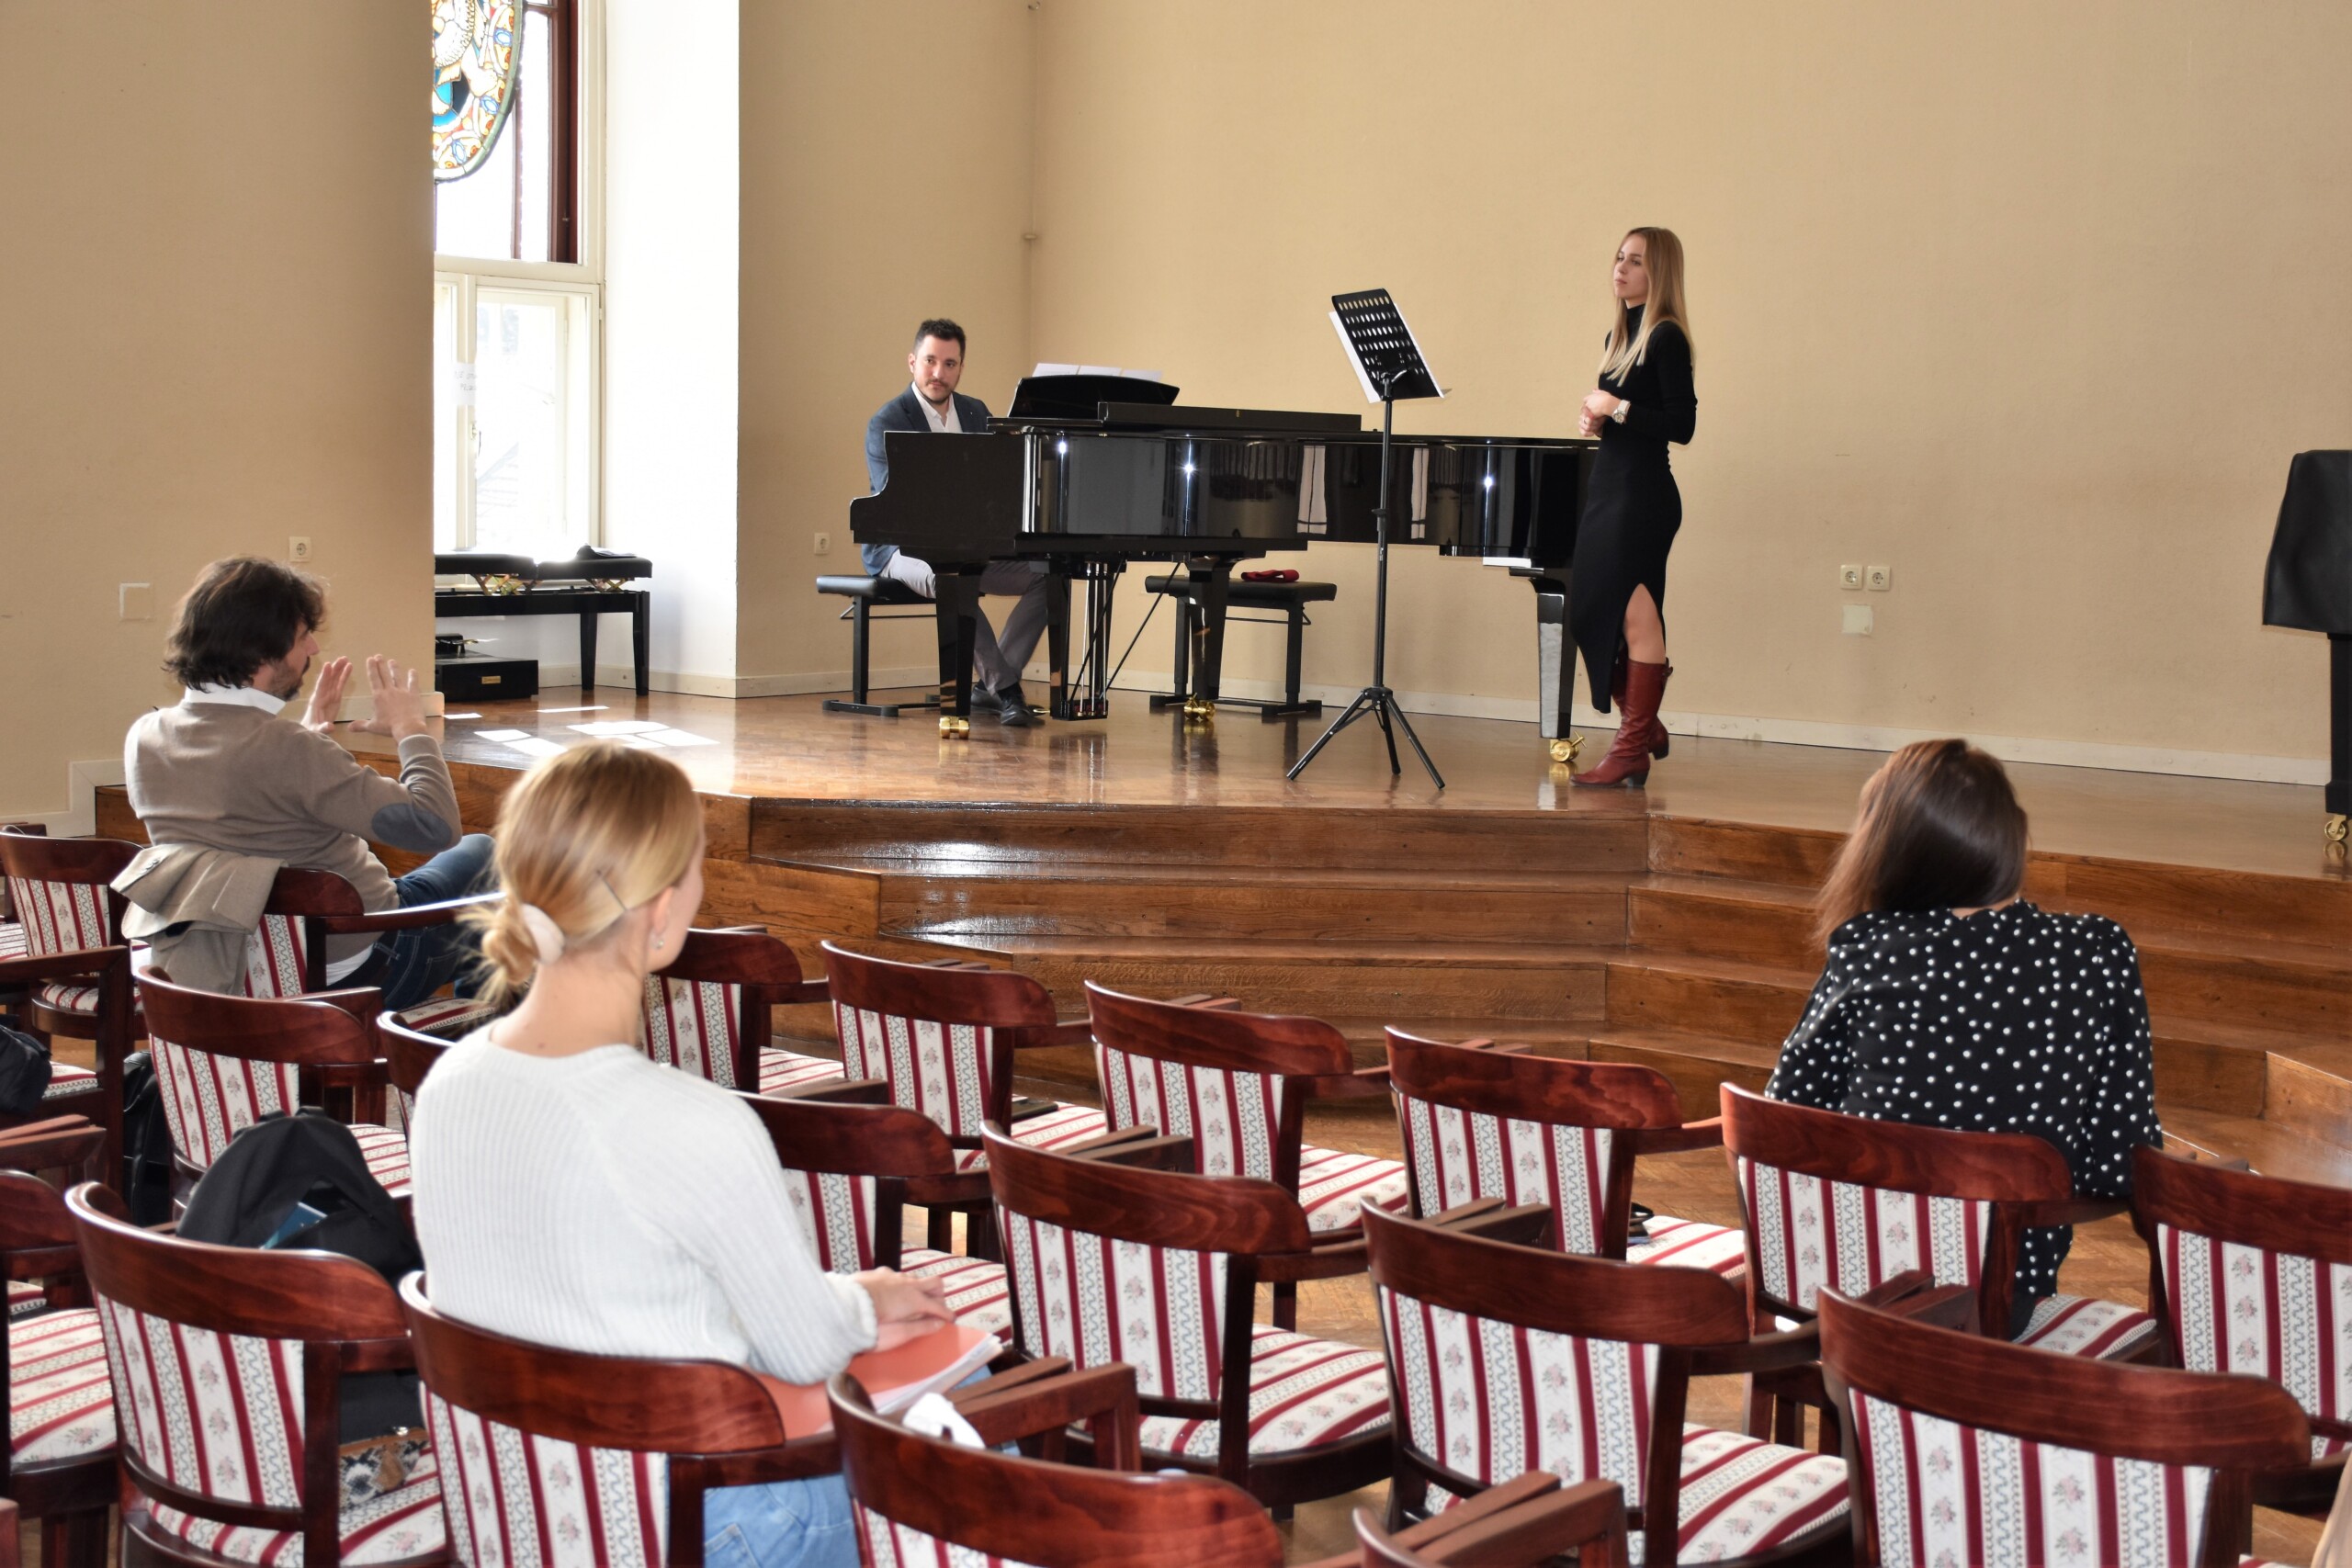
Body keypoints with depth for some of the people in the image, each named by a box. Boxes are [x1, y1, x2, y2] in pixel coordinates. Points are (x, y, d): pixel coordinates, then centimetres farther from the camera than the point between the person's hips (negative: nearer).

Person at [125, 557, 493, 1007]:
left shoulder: (144, 738, -7)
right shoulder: (285, 750, -32)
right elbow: (436, 827, -29)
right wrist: (411, 729, -12)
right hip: (351, 971, -7)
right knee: (478, 855, 21)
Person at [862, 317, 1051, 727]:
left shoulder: (975, 413, 11)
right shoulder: (887, 423, -9)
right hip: (904, 547, -6)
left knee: (1047, 574, -13)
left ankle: (987, 688, -14)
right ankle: (1006, 687, -30)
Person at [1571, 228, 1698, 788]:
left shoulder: (1666, 337, -10)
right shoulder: (1618, 335, 16)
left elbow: (1681, 425, -16)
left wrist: (1618, 409, -15)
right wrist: (1596, 419, 2)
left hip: (1642, 492, -9)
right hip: (1608, 484, 9)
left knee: (1634, 616, -6)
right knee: (1591, 613, 9)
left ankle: (1632, 750, 2)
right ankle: (1642, 727, 23)